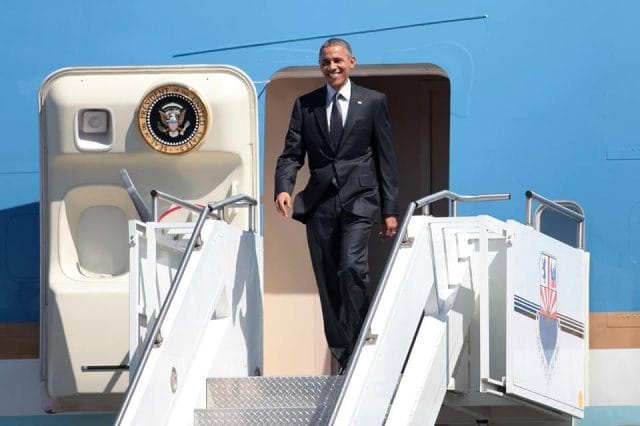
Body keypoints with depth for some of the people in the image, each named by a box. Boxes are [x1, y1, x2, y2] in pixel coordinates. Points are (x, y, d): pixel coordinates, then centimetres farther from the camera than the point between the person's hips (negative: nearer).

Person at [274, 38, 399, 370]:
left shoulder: (373, 102, 6)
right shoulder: (305, 105, 12)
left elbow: (386, 158, 6)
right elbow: (291, 154, 7)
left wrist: (390, 209, 2)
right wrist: (283, 188, -13)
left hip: (358, 200, -3)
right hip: (319, 203, 3)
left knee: (352, 268, -21)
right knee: (327, 283, 3)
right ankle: (342, 358, 9)